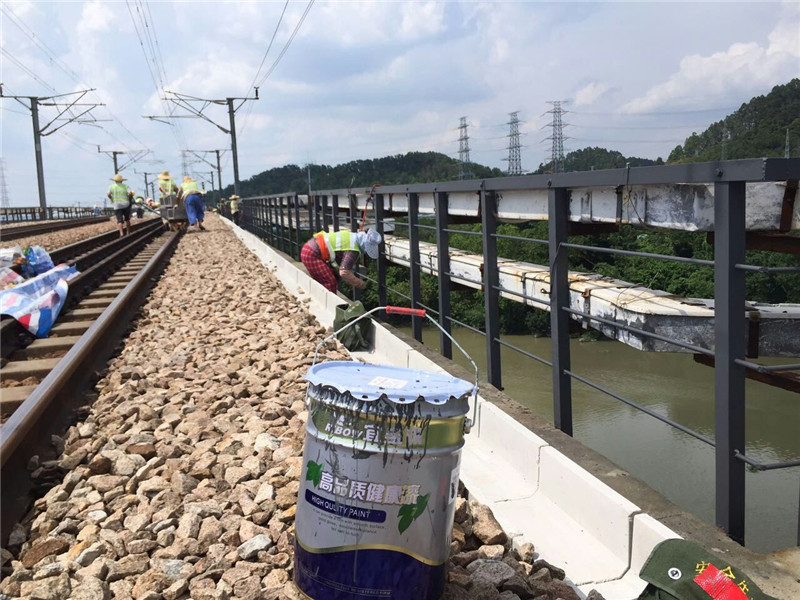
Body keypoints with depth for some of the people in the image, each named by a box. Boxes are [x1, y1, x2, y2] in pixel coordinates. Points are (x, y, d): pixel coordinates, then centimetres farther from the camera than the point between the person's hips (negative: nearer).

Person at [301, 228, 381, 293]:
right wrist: (360, 284, -15)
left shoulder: (351, 236, 7)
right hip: (311, 254, -10)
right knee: (330, 283, -12)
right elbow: (344, 272, -28)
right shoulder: (353, 251, -22)